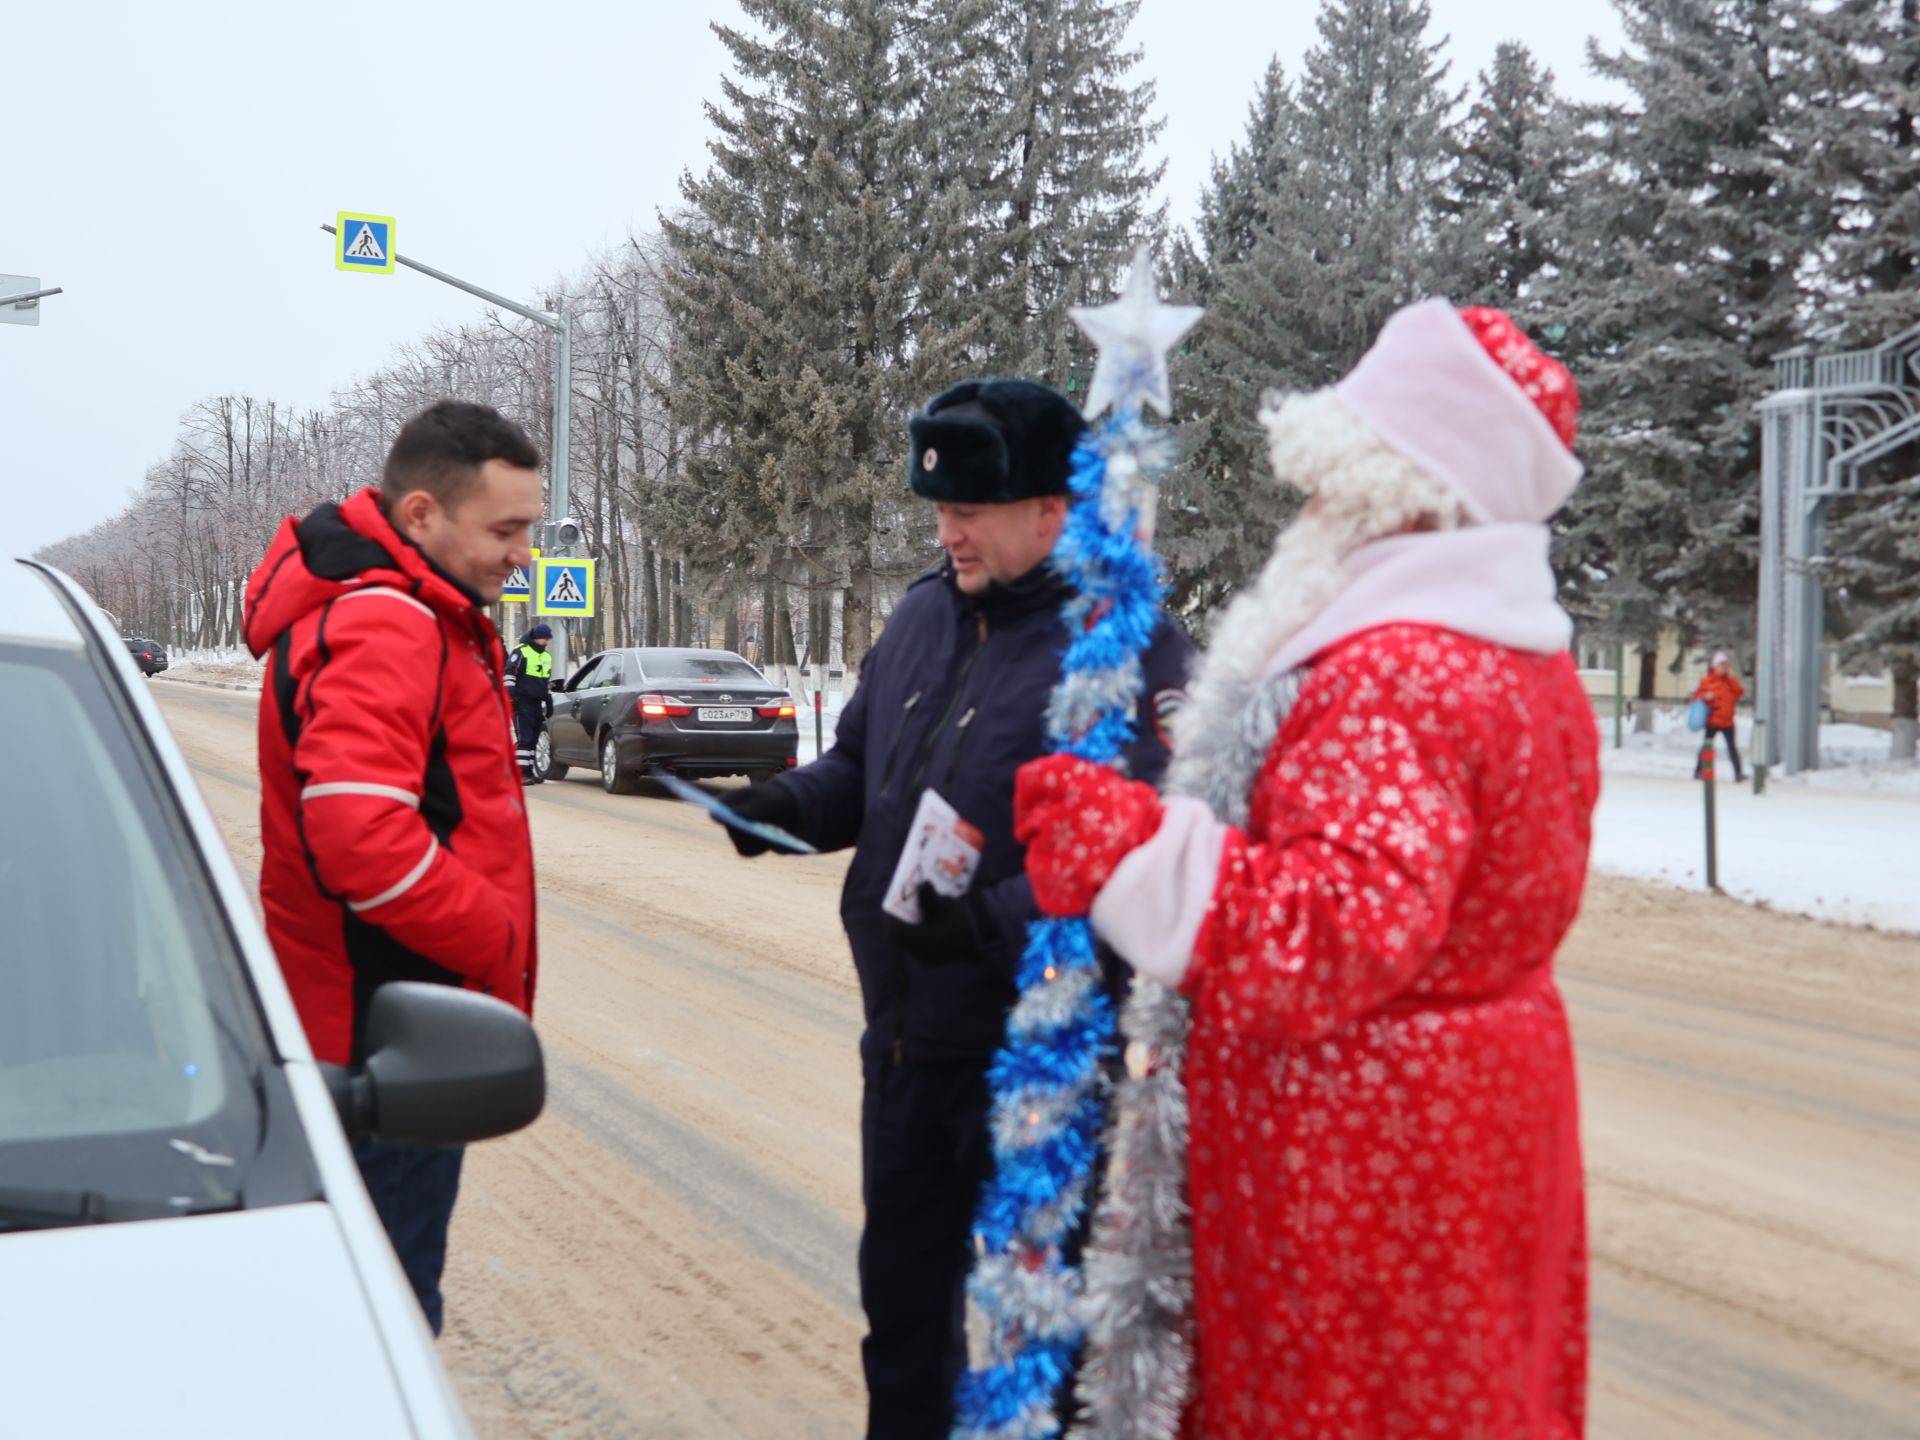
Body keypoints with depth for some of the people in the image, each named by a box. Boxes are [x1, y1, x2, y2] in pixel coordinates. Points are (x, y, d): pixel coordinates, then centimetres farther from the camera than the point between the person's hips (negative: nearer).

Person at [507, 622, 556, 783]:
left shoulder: (547, 657, 20)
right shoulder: (520, 652, -4)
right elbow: (509, 673, -10)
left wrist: (549, 703, 25)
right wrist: (509, 693, -18)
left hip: (537, 703, 8)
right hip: (522, 703, -8)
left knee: (533, 739, 8)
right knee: (524, 739, -13)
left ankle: (529, 772, 13)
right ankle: (523, 773, -15)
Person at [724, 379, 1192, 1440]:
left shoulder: (1125, 643, -18)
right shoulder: (924, 615, 6)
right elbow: (860, 767, 17)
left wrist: (994, 923, -34)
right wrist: (789, 805, -3)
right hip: (904, 1035, 7)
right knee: (903, 1297, 20)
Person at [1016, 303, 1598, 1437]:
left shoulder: (1392, 674, -24)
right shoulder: (1532, 662, 9)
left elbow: (1352, 924, -33)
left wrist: (1130, 847, -33)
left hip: (1354, 1146, -10)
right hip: (1488, 1113, 10)